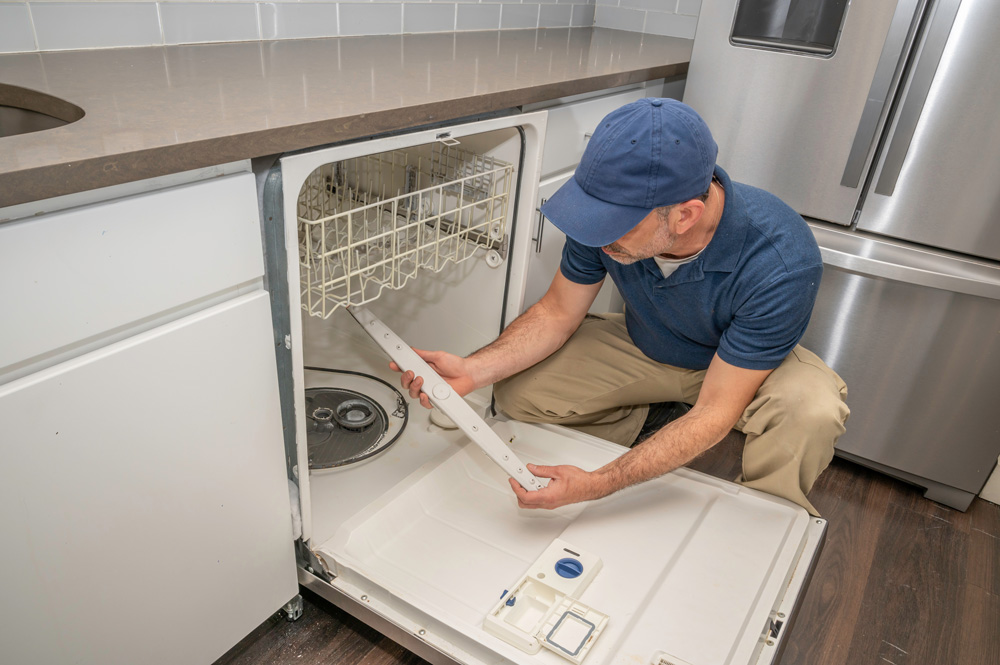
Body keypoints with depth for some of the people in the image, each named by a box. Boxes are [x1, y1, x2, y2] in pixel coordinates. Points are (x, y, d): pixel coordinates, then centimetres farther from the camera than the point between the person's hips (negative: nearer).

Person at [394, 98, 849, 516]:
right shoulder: (611, 211, -27)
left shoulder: (781, 264, -38)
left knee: (811, 411, -36)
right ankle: (641, 426, 11)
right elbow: (558, 313, -12)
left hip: (741, 364, -3)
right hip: (643, 346, 3)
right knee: (517, 390, -14)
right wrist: (473, 370, -29)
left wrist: (598, 486, -41)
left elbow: (714, 411, -33)